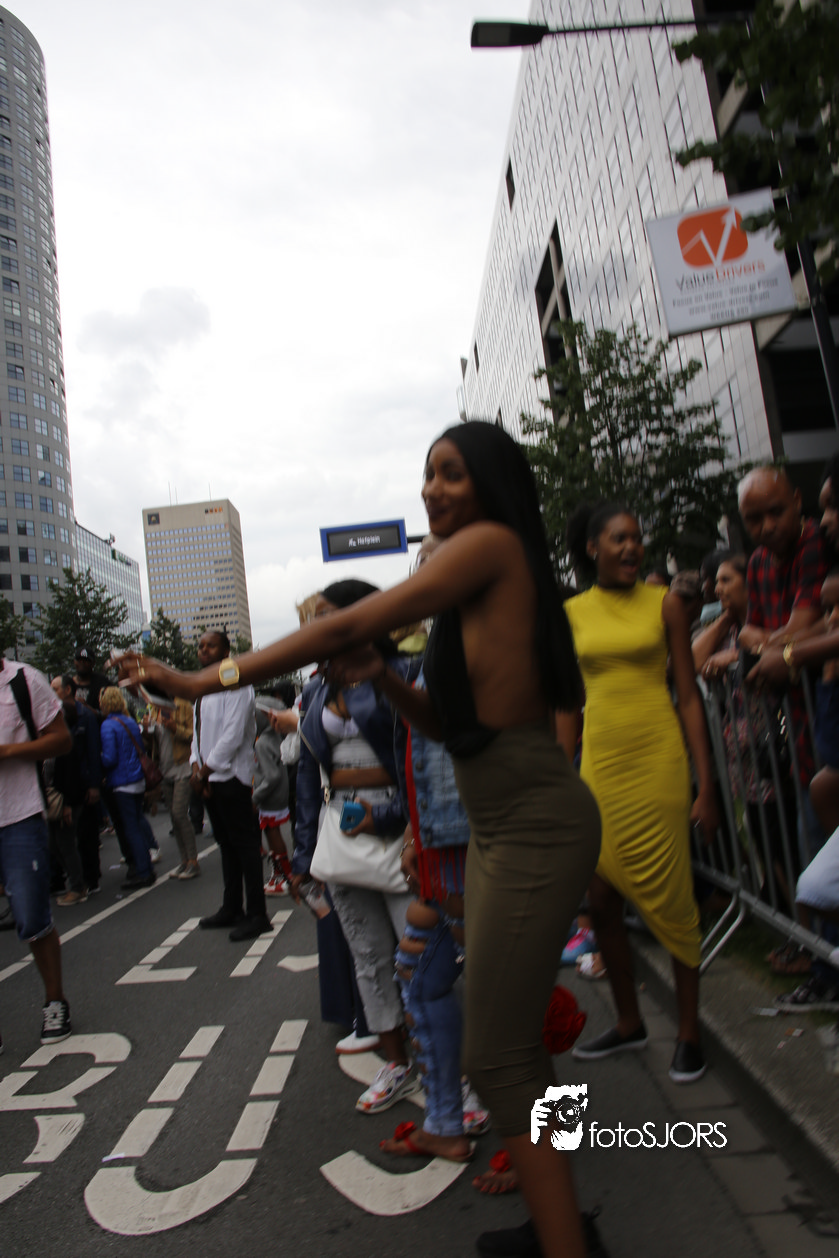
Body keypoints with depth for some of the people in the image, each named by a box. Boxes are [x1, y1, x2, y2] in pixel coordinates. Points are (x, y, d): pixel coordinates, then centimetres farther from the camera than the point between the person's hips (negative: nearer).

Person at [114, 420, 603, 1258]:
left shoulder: (492, 543, -13)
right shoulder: (474, 587, 15)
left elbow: (346, 627, -17)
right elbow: (450, 721, 17)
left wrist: (213, 679, -12)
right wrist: (380, 678, 1)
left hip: (534, 827, -10)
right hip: (499, 827, 10)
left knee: (496, 1056, -2)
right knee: (511, 1040, 20)